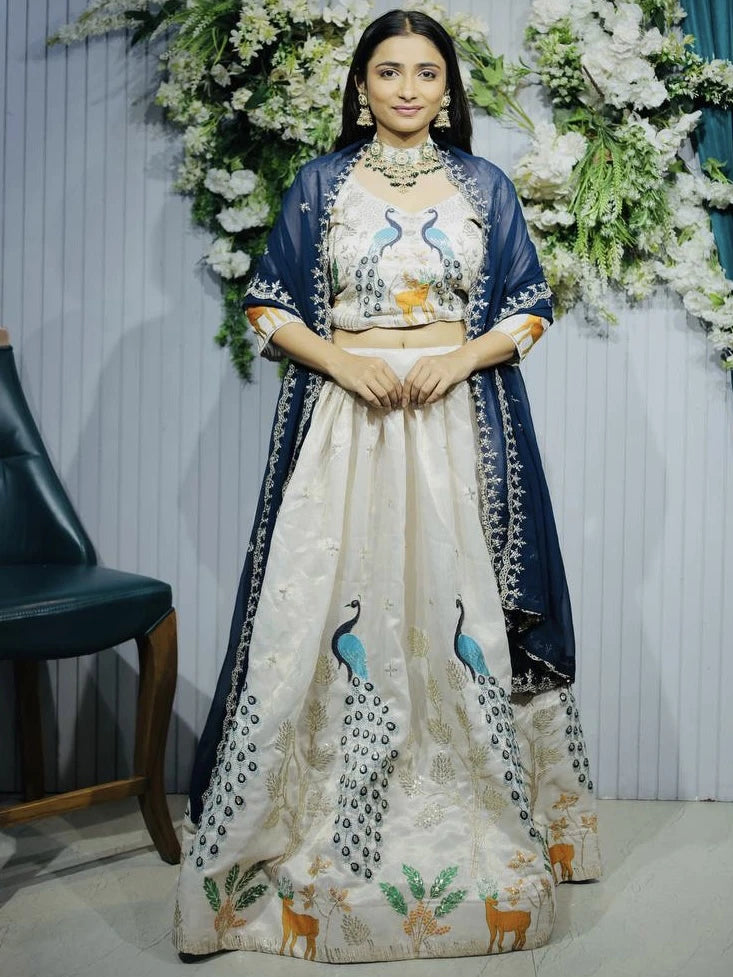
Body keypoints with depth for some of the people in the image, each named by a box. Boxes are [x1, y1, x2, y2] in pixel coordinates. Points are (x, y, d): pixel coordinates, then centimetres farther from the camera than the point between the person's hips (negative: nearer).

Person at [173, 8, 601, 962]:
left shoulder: (486, 185, 11)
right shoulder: (320, 184, 9)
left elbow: (528, 310, 9)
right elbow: (271, 308, 6)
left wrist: (461, 358, -9)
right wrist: (345, 362, -10)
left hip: (459, 424, 1)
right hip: (346, 419, 0)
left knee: (462, 614, 1)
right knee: (332, 613, -4)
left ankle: (491, 831, 16)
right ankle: (323, 841, 9)